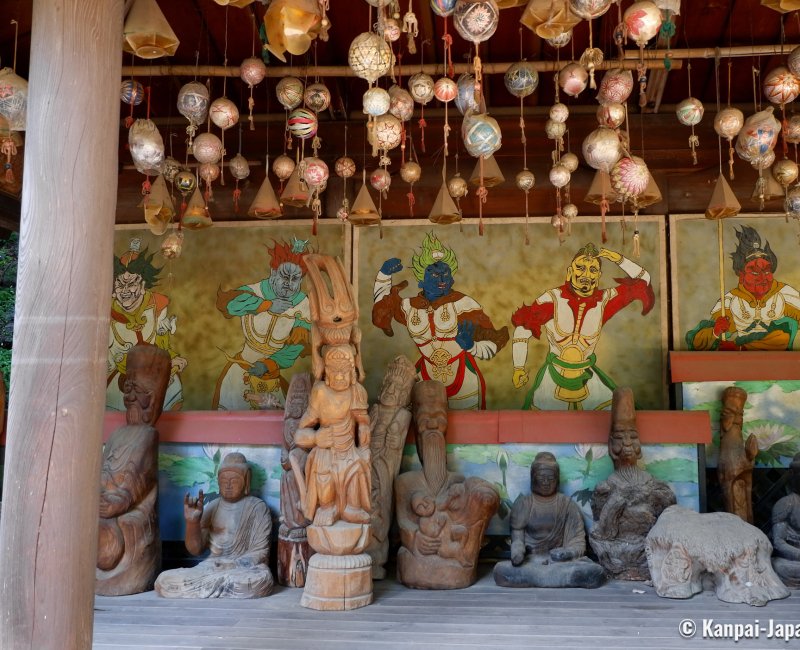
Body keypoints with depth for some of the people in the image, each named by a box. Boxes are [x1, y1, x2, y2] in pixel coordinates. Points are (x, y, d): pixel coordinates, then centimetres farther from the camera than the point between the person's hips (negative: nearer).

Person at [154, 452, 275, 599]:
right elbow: (195, 549, 4)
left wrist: (230, 566, -18)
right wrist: (192, 522, -13)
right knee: (164, 581, -19)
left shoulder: (257, 508, 0)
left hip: (246, 569, -3)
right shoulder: (211, 507, 11)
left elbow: (259, 553, -6)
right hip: (211, 568, 3)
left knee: (261, 579, -39)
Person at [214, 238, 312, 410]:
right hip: (241, 370, -1)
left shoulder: (303, 306, -8)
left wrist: (267, 365, -25)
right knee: (231, 408, 6)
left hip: (273, 374, 1)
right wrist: (268, 305, -29)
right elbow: (226, 301, -31)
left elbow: (296, 347, -12)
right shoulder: (256, 291, -12)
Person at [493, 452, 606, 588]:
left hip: (560, 560, 0)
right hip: (530, 561, 0)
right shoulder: (523, 503, 6)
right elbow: (517, 537, 1)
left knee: (596, 572, -27)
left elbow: (578, 541, 3)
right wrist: (517, 553, -22)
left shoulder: (567, 504, 7)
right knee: (500, 570, -33)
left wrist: (568, 552, -20)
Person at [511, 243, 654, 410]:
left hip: (587, 377, 2)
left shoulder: (604, 299, -5)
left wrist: (620, 260, -13)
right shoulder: (553, 299, -14)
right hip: (554, 377, -2)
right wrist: (518, 368, -8)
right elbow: (522, 328, -9)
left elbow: (643, 281, 2)